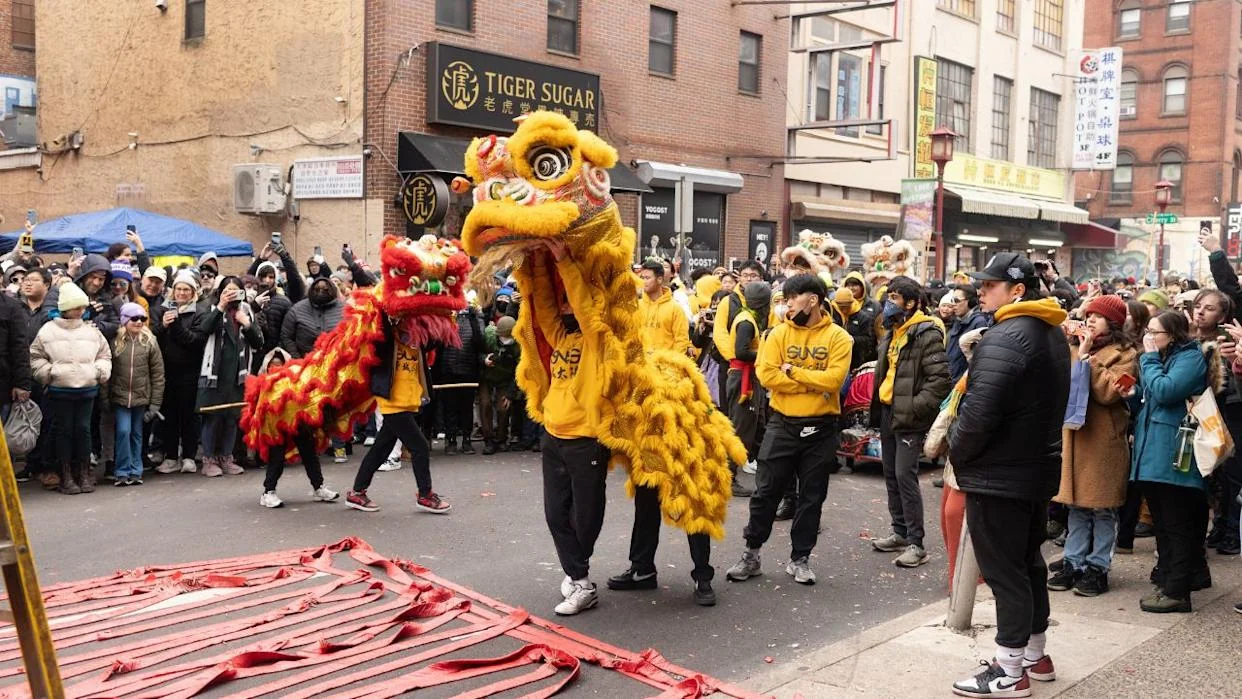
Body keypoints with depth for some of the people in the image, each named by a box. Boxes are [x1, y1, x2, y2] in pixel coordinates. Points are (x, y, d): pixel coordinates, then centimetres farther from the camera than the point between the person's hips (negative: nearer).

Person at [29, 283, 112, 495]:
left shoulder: (92, 331, 6)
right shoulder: (48, 330, -1)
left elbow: (104, 355, 14)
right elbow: (36, 358, 4)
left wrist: (101, 370, -2)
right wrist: (48, 372, -8)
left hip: (87, 390, 2)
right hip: (60, 391, -2)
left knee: (83, 430, 5)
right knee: (63, 431, 3)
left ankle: (84, 474, 13)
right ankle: (66, 477, 9)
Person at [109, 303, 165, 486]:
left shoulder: (150, 342, -2)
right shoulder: (115, 341, -3)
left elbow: (158, 373, -2)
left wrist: (155, 402, -4)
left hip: (141, 397, 1)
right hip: (120, 396, -1)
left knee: (137, 434, 11)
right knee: (123, 431, -8)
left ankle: (135, 472, 20)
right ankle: (122, 472, 4)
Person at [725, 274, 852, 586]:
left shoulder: (838, 337, -4)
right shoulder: (780, 333, 0)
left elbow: (834, 379, -17)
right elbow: (766, 374, -12)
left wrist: (793, 370, -14)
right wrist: (813, 383, -14)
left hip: (821, 428, -1)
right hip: (782, 425, 1)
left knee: (811, 497, 9)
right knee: (766, 491, 4)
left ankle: (800, 558, 21)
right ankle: (751, 555, 16)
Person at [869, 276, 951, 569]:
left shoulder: (927, 334, -14)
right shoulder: (892, 333, 15)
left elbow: (939, 379, -19)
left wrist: (915, 407, -22)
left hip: (908, 419, -9)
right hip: (887, 412, 9)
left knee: (905, 476, -10)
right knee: (891, 475, 14)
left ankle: (916, 544, -3)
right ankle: (900, 533, 26)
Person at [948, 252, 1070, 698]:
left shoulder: (1005, 338, -21)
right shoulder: (1053, 335, 12)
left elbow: (979, 412, -27)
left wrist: (957, 451, -10)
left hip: (999, 474, -10)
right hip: (1039, 468, 10)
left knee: (1003, 570, -2)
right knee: (1028, 561, 19)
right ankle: (1035, 655, 31)